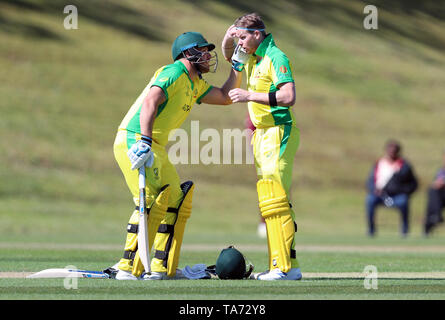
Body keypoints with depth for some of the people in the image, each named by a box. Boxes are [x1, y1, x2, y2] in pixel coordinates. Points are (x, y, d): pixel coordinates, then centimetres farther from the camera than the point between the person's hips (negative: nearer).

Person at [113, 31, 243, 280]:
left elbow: (225, 97, 27)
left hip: (156, 147, 10)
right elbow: (150, 101, -24)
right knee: (153, 201, -20)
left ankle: (163, 268, 10)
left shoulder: (195, 84, 21)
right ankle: (129, 268, -22)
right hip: (134, 139, -10)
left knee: (178, 201, 8)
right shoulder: (174, 73, -10)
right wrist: (144, 142, -34)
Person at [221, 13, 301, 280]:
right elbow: (229, 57, 34)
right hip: (262, 135, 9)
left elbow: (288, 97, -24)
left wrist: (251, 95, -23)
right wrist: (228, 40, 12)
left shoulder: (276, 58, -13)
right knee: (269, 200, 7)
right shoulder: (252, 59, 13)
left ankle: (286, 266, -16)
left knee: (275, 199, -14)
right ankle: (288, 266, 8)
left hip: (279, 134, -9)